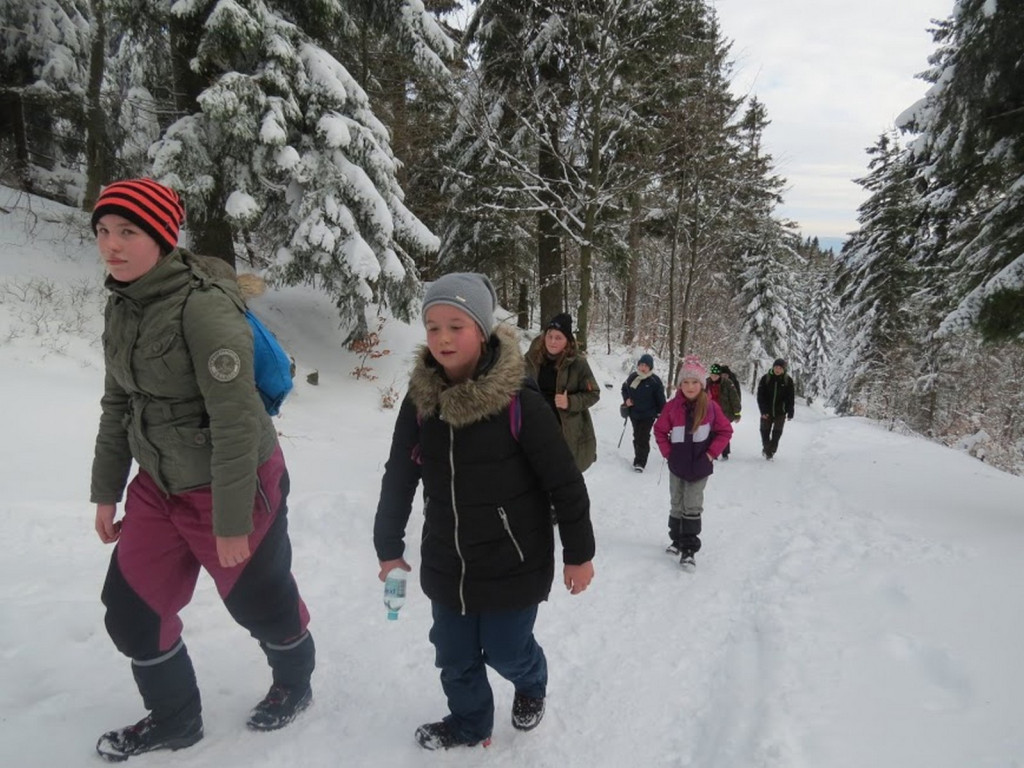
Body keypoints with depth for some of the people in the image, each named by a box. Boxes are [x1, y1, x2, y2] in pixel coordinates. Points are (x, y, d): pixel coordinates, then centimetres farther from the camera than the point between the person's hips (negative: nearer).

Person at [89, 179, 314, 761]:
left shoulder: (204, 307, -24)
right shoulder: (122, 305, 2)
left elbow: (236, 421, -24)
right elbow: (119, 405, 12)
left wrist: (231, 521, -20)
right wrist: (106, 491, 16)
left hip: (235, 483, -7)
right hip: (159, 485, 8)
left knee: (260, 602, 13)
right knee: (131, 612, 14)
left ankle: (295, 684, 44)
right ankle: (174, 718, 39)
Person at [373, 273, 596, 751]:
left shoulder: (518, 401, -20)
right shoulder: (420, 400, -6)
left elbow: (565, 482, -13)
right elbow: (398, 478, 5)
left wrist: (578, 554, -7)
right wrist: (388, 545, 12)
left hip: (511, 563, -4)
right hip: (445, 564, 4)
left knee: (506, 651, 13)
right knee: (454, 656, 16)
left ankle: (531, 686, 48)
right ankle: (469, 723, 45)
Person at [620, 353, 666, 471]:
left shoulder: (655, 380, -14)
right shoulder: (632, 377, -2)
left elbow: (660, 398, -8)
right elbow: (624, 388, 16)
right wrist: (626, 399, -1)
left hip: (648, 415, -5)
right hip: (634, 413, 5)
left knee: (643, 438, -10)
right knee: (636, 436, 15)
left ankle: (640, 462, -3)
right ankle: (638, 458, 31)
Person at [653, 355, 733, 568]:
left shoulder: (710, 406, -10)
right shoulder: (673, 406, -7)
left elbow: (725, 431, -2)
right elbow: (660, 430, 3)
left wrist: (711, 453, -6)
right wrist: (668, 452, -2)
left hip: (700, 465, -2)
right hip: (677, 465, 2)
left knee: (692, 507, -1)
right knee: (677, 504, 15)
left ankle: (689, 548, 4)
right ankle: (677, 539, 31)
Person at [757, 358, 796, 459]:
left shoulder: (788, 380, -3)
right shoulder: (766, 378, -4)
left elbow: (791, 398, 0)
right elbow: (760, 396, -4)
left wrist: (790, 413, -3)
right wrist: (763, 411, -11)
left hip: (780, 412, 0)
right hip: (767, 412, 0)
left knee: (777, 432, 2)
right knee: (765, 431, 8)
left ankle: (771, 451, 13)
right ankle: (766, 448, 29)